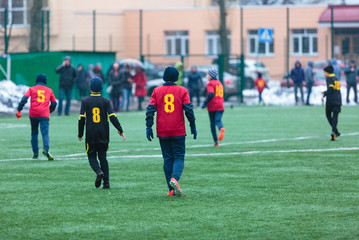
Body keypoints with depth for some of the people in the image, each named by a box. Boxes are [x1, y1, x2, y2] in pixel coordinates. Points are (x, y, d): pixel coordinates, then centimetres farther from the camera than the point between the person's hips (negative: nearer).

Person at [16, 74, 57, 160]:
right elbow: (54, 103, 20)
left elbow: (24, 99, -3)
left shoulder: (32, 89, 12)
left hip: (33, 114, 1)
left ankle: (35, 153, 12)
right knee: (45, 133, -10)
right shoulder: (49, 90, 17)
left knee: (34, 133, 15)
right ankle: (46, 149, -35)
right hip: (45, 114, -1)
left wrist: (19, 110, -5)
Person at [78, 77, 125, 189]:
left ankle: (99, 172, -21)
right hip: (103, 134, 2)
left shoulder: (85, 101, 0)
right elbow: (112, 117, -7)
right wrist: (120, 131, -4)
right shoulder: (105, 101, 1)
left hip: (90, 135, -2)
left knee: (92, 156, 8)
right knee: (103, 157, 10)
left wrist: (80, 135, 7)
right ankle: (106, 181, 0)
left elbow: (81, 119, -2)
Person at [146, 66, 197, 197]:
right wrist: (193, 127, 2)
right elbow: (189, 110, -6)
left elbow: (150, 110, -3)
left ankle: (172, 190, 7)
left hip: (162, 132, 2)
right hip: (178, 132, -2)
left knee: (167, 159, 9)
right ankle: (174, 178, -24)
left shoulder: (157, 91, 4)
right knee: (179, 157, 5)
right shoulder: (182, 91, 0)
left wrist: (149, 127, 0)